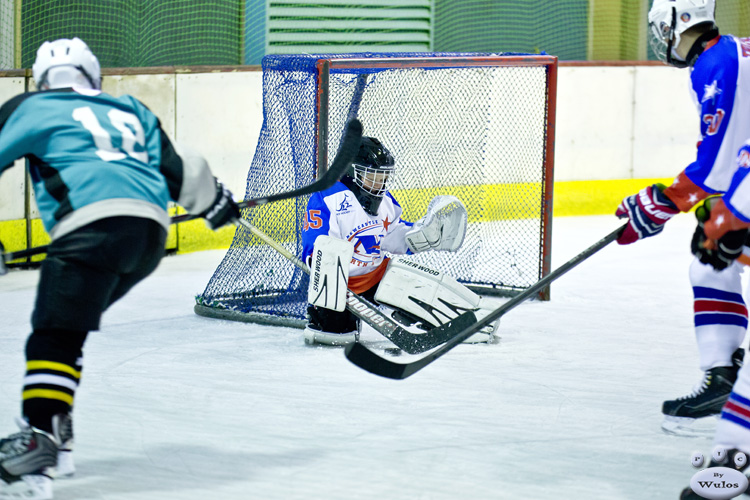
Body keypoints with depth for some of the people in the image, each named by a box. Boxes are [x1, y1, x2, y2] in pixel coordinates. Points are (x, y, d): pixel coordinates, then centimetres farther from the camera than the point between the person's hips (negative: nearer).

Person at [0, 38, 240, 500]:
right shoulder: (131, 111, 28)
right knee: (65, 325, 19)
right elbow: (178, 170, 26)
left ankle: (38, 444, -31)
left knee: (54, 334, -14)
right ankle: (56, 431, 16)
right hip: (153, 235, 7)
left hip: (95, 225, -7)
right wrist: (214, 199, 41)